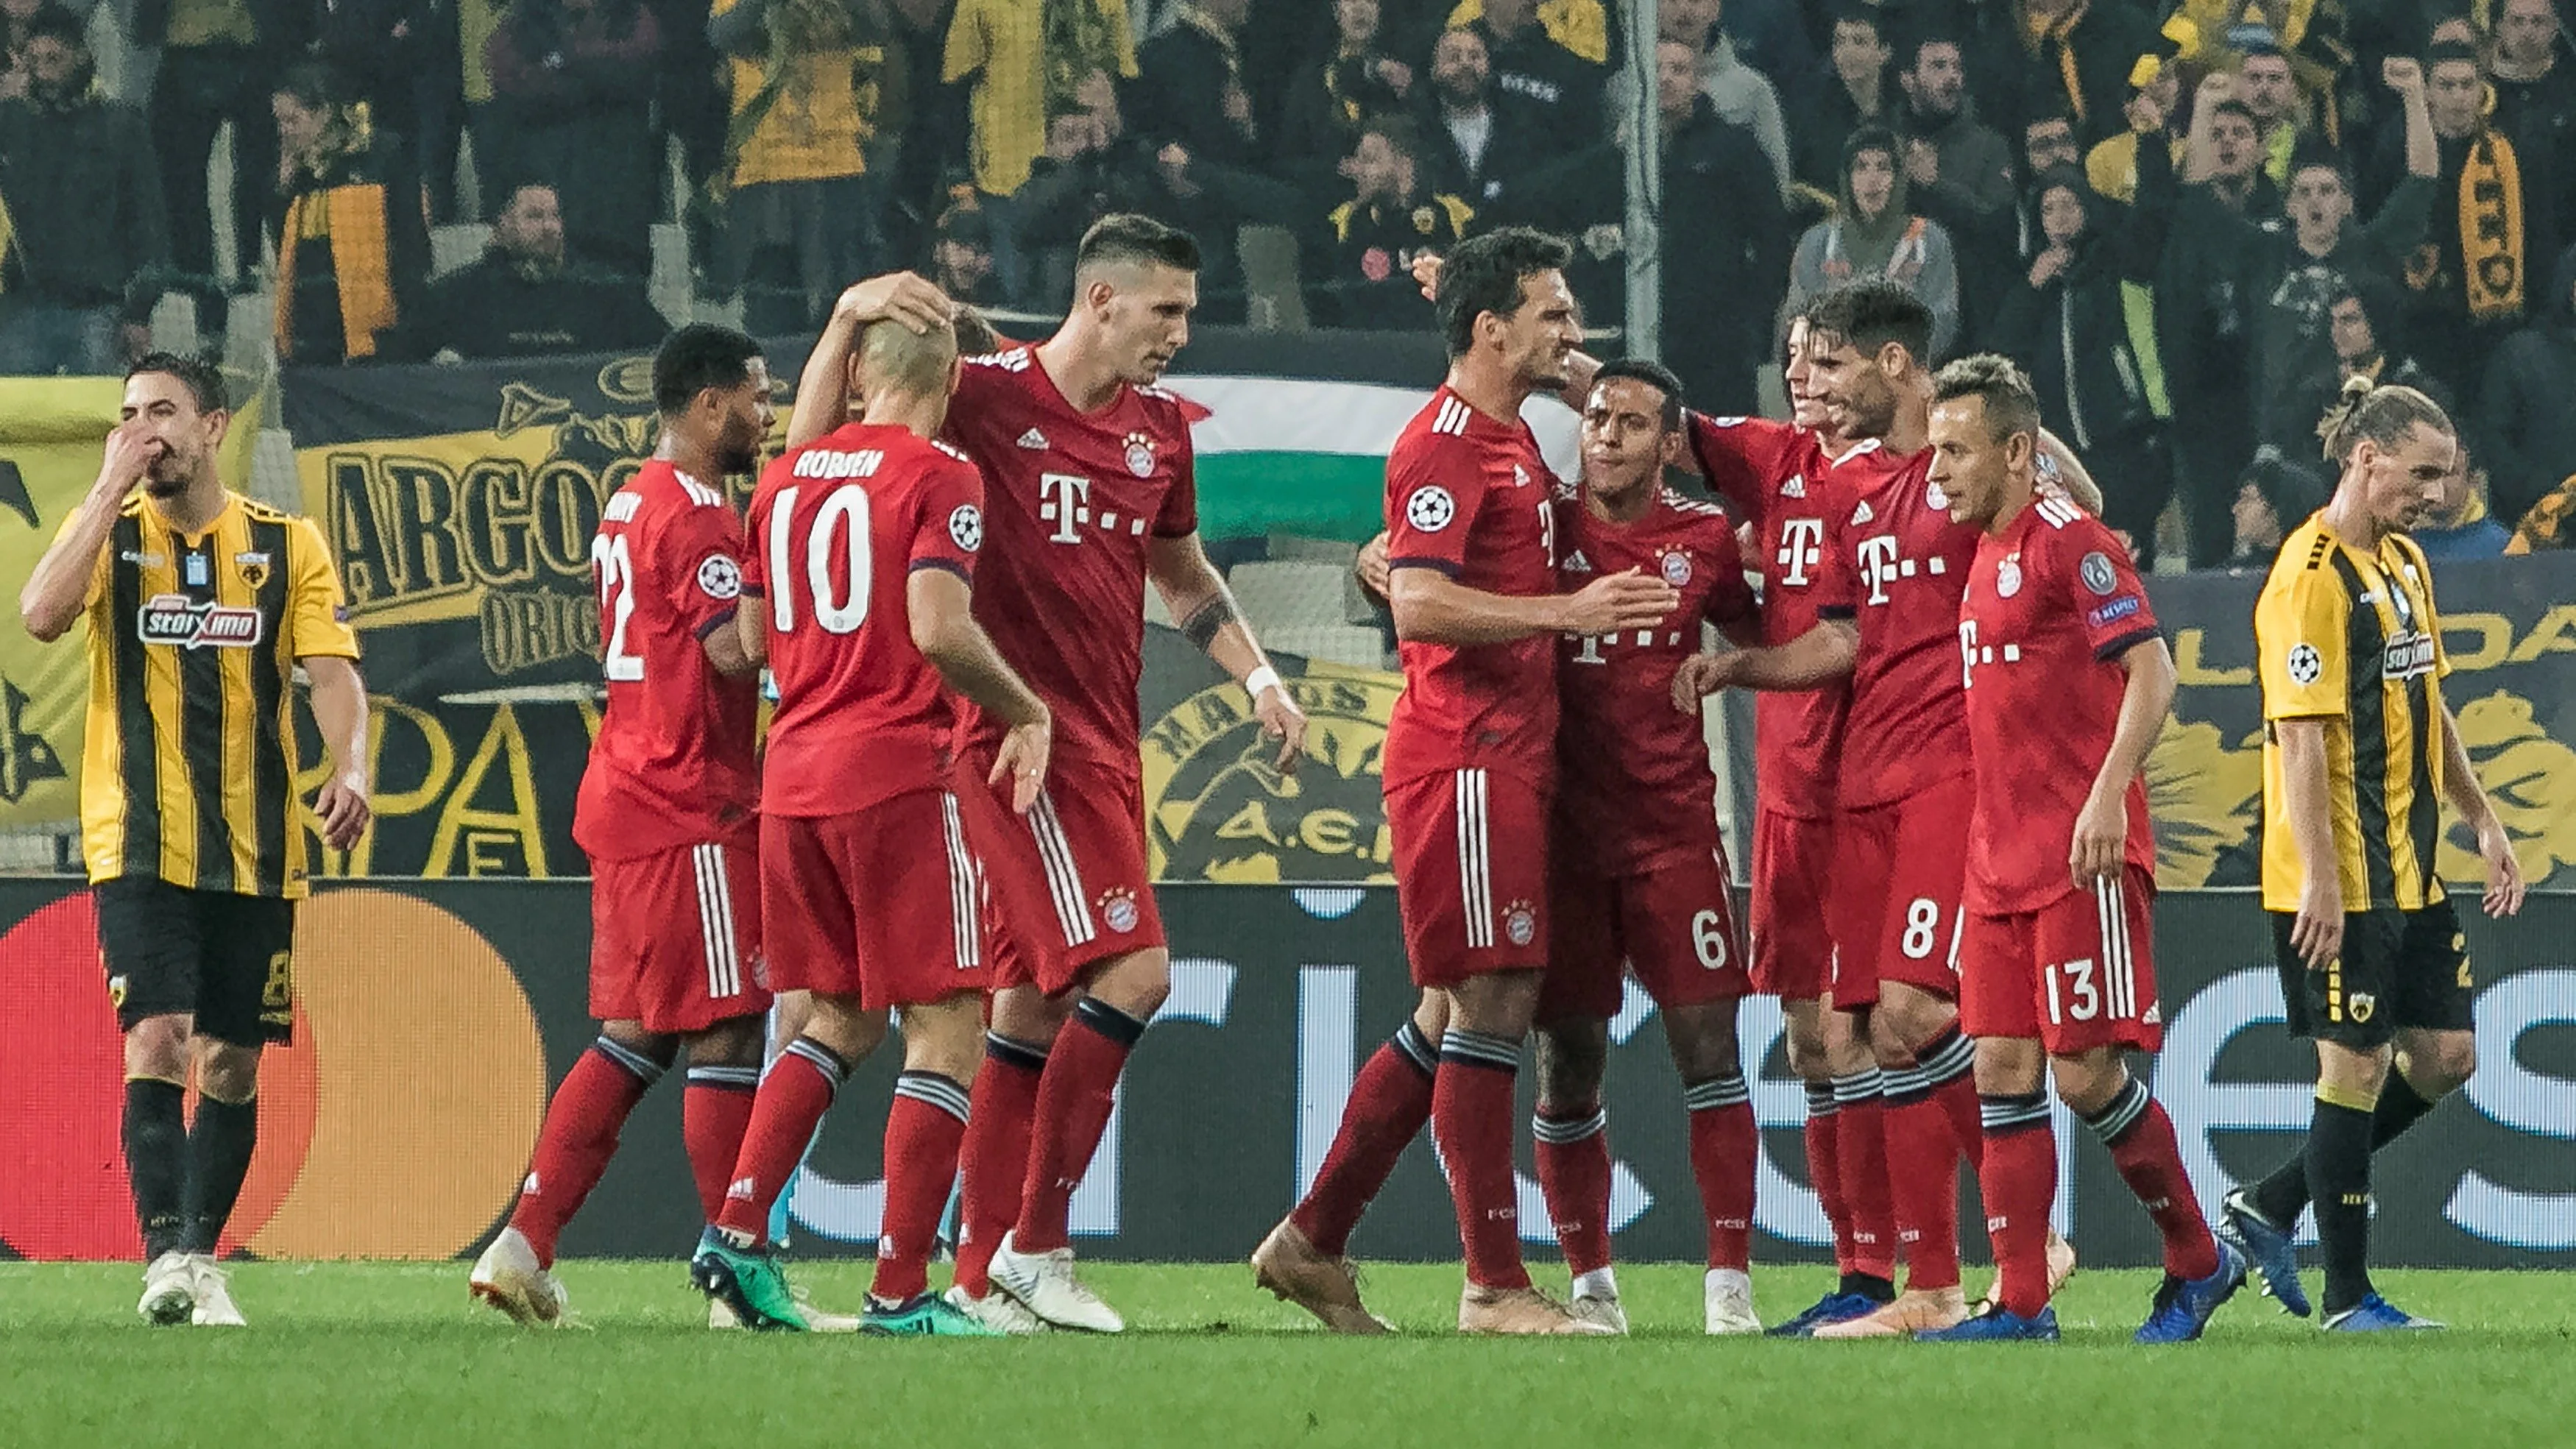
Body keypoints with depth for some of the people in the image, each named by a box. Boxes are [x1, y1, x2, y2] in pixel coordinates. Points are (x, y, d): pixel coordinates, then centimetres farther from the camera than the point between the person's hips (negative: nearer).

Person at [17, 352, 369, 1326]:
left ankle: (201, 1261, 18)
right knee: (157, 1039, -17)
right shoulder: (109, 531, 5)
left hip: (256, 847, 2)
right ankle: (165, 1257, -21)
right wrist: (112, 488, -13)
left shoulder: (287, 545, 6)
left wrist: (349, 767, -20)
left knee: (232, 1064, 6)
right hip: (138, 844, -2)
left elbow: (332, 671, -1)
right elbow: (41, 615, -14)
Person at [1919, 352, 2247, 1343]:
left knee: (2086, 1071, -8)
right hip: (2001, 855, 9)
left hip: (2084, 855, -9)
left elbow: (2151, 671, -16)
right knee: (2003, 1069, 2)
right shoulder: (1985, 553, 16)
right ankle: (2021, 1306, 3)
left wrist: (2109, 792, -27)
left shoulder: (2067, 540, -9)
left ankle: (2199, 1263, 8)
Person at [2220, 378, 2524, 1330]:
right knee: (2357, 1067, -4)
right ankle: (2347, 1296, 5)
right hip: (2339, 883, -9)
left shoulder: (2405, 564, 14)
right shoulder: (2311, 578, -16)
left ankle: (2268, 1209, 20)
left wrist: (2482, 821, 20)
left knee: (2444, 1055, 10)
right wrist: (2318, 876, -24)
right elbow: (2300, 733, -20)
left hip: (2409, 872, 9)